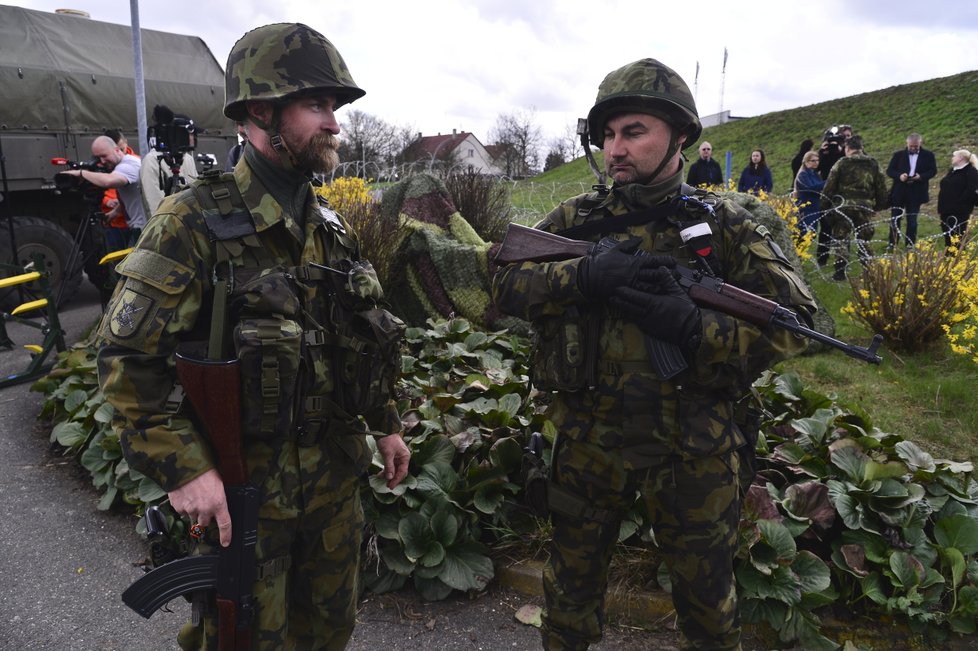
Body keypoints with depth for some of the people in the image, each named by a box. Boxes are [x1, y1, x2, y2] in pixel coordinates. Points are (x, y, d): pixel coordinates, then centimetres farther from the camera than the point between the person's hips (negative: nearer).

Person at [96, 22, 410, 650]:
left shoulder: (331, 224, 5)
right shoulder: (197, 222, -15)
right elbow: (127, 357, -16)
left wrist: (386, 423, 15)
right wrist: (183, 468, -20)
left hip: (336, 473, 6)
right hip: (245, 487, -6)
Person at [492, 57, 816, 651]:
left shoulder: (723, 225, -4)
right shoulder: (577, 219, 0)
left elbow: (796, 322, -10)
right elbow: (505, 284, -9)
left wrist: (694, 326, -25)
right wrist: (584, 275, -27)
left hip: (694, 452, -1)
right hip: (588, 443, 2)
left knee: (707, 591, 19)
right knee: (573, 580, 21)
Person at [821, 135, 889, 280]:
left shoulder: (842, 163, -3)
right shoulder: (873, 165, 8)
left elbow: (829, 188, -4)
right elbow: (881, 188, 9)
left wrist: (825, 207, 4)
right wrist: (878, 207, 18)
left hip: (844, 207, -3)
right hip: (865, 208, 3)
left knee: (840, 239, 5)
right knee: (864, 240, 14)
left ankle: (840, 271, 0)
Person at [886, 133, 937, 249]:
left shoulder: (928, 155, 3)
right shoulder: (898, 155, 2)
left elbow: (933, 171, 1)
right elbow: (889, 170, 0)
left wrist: (921, 176, -17)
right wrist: (899, 175, -19)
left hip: (916, 194, 0)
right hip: (899, 193, 0)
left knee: (912, 220, 6)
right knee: (895, 218, 4)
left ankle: (910, 244, 14)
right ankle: (892, 244, 12)